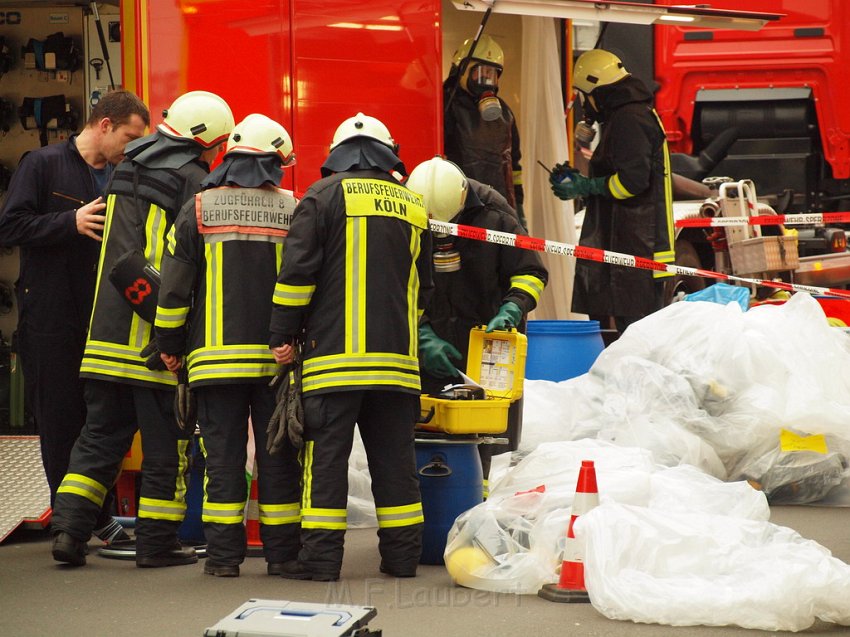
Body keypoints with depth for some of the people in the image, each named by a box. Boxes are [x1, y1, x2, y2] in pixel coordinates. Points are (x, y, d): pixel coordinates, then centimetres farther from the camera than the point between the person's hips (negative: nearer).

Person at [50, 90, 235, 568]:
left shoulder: (126, 172, 13)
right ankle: (157, 542, 7)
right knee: (166, 444, 4)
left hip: (108, 331, 7)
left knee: (101, 436, 13)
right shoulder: (194, 182, -10)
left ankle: (70, 529, 4)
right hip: (160, 341, -6)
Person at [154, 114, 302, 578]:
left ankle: (224, 553, 1)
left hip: (217, 357, 0)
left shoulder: (199, 209, 2)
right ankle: (282, 551, 8)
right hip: (277, 357, 0)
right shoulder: (292, 210, 2)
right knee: (278, 454, 6)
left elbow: (174, 285, 2)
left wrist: (169, 345, 10)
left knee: (223, 453, 3)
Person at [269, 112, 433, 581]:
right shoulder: (412, 206, 15)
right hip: (396, 356, 4)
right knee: (394, 457, 9)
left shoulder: (323, 196, 0)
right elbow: (422, 287, 23)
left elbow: (297, 272, -6)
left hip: (335, 351, -4)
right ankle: (402, 553, 11)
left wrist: (283, 336, 1)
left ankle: (321, 555, -5)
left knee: (326, 454, -3)